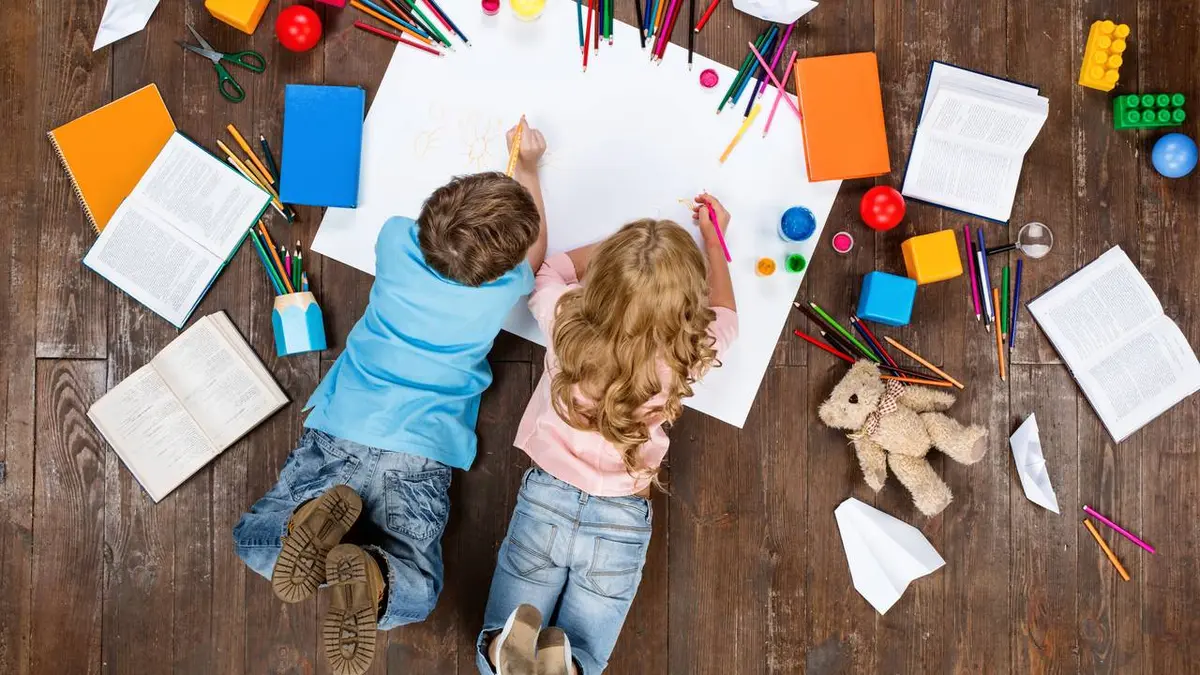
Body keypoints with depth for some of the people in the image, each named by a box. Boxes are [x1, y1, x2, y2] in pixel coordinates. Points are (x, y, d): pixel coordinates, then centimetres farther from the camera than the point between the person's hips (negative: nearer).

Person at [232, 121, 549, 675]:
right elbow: (535, 250, 17)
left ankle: (317, 518, -20)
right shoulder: (503, 291, -8)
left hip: (342, 429, 2)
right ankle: (369, 574, -29)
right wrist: (526, 167, 29)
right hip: (421, 451, -1)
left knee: (255, 542, 14)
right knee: (415, 593, 6)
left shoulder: (396, 242, -5)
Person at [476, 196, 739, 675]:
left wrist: (621, 245, 19)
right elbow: (723, 316, 14)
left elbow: (549, 271, 14)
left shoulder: (566, 321, -12)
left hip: (546, 501, 1)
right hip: (622, 522, 0)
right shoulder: (686, 355, -12)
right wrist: (712, 241, 26)